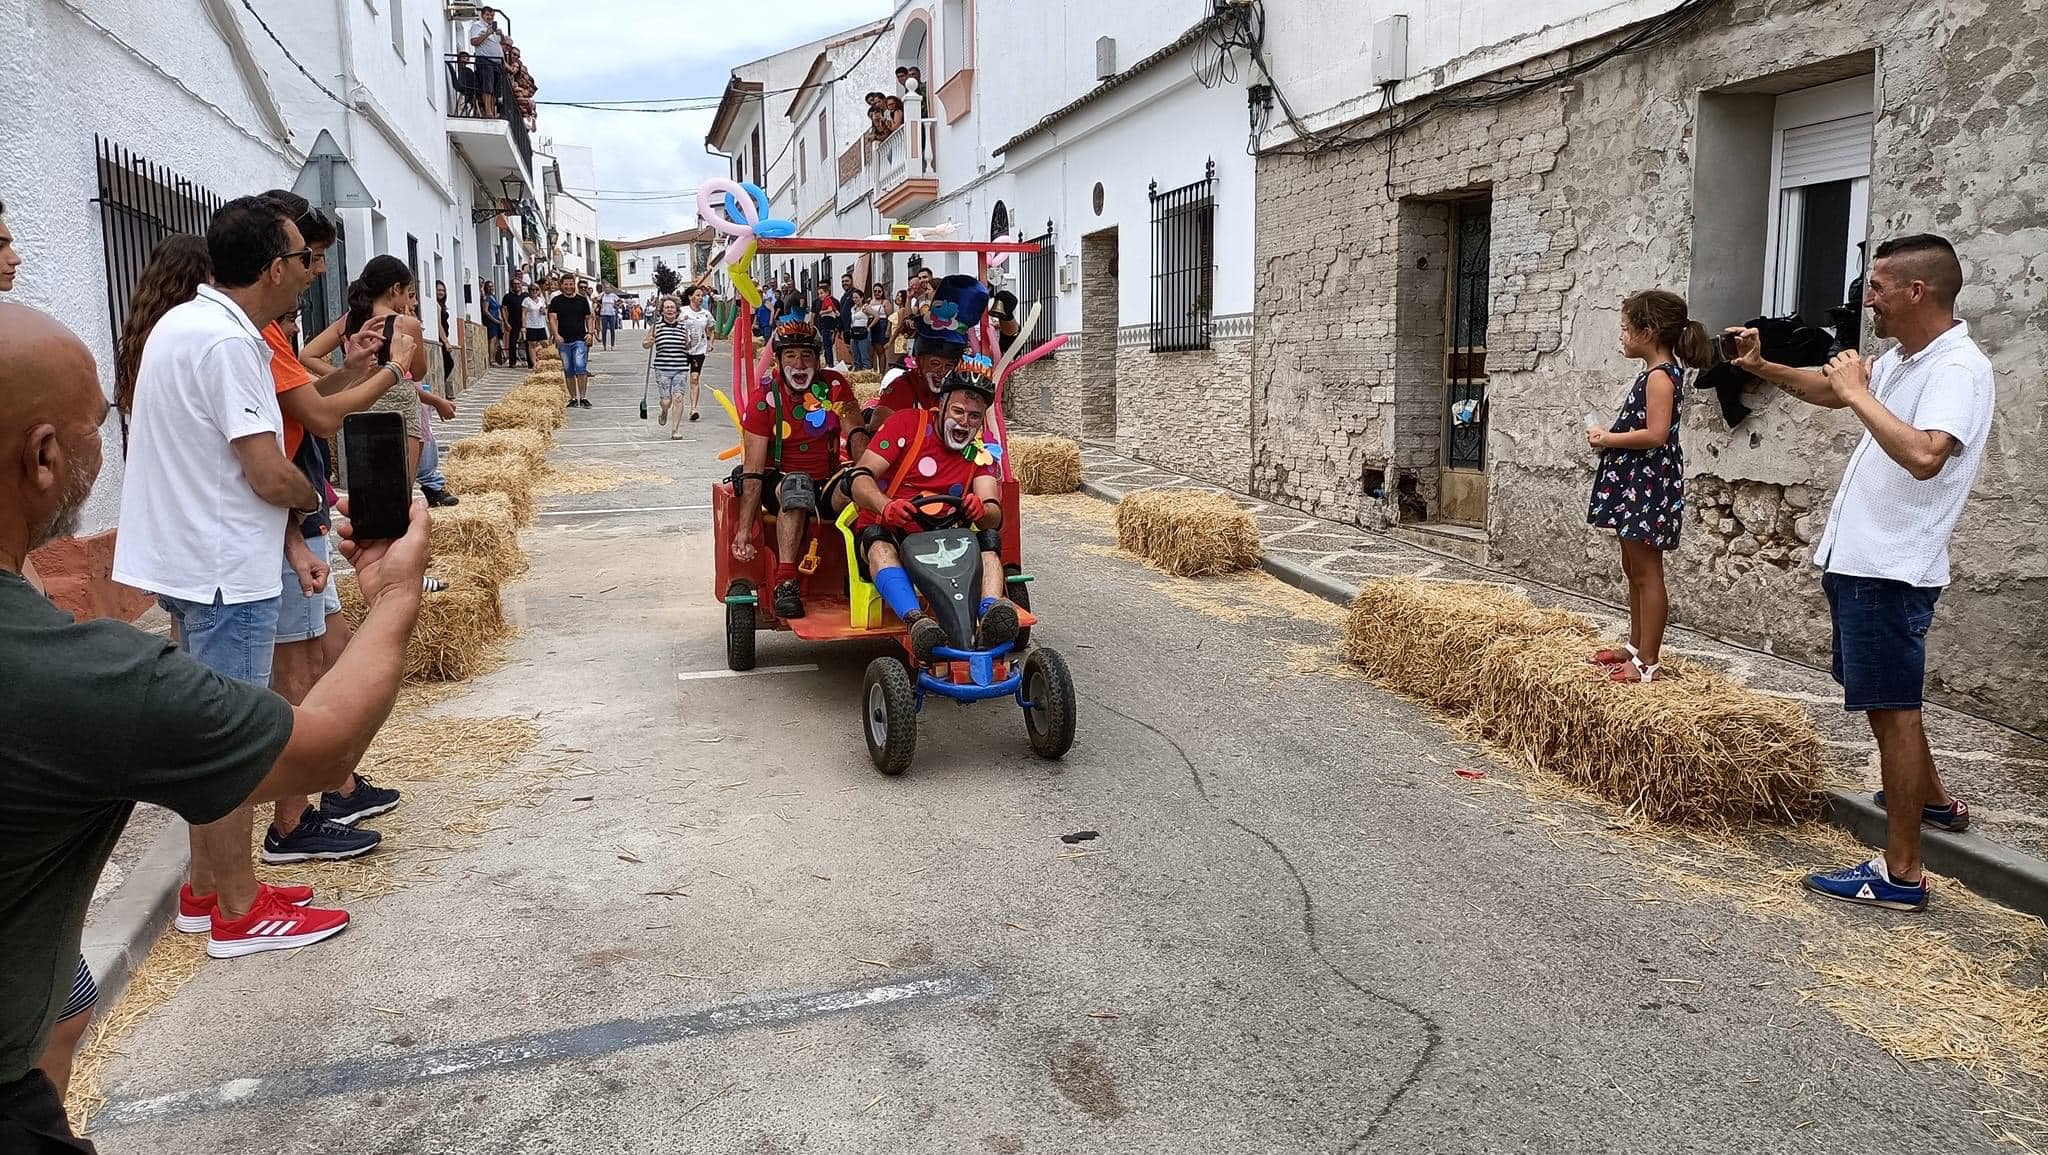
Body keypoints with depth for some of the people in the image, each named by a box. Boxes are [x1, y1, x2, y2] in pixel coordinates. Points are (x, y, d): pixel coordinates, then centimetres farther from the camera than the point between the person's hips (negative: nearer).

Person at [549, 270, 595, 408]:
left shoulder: (582, 300, 9)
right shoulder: (556, 301, 6)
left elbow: (588, 318, 14)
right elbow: (552, 318, -1)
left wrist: (589, 333, -1)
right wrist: (556, 334, -15)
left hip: (580, 340, -1)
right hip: (563, 341, 1)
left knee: (580, 367, -16)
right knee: (569, 371, 6)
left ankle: (583, 397, -14)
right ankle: (573, 398, 15)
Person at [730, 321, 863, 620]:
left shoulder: (834, 386, -3)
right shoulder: (765, 400, -8)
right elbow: (753, 471, -12)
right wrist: (744, 529, -20)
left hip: (829, 485, 3)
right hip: (781, 482, -2)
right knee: (797, 485, -37)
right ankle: (785, 583, -40)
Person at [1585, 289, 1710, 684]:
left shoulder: (1659, 376, -16)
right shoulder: (1656, 373, 14)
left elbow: (1655, 433, -26)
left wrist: (1609, 439, -15)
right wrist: (1610, 434, 4)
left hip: (1647, 485, -11)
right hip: (1634, 483, 11)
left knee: (1646, 573, -6)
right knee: (1634, 569, 17)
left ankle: (1648, 662, -1)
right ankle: (1637, 645, 28)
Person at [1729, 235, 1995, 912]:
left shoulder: (1960, 370, -18)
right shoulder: (1900, 361, 11)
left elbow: (1924, 456, -35)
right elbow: (1829, 391, 29)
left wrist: (1858, 393, -24)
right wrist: (1762, 367, 15)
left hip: (1891, 570, -10)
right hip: (1857, 559, 10)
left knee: (1892, 707, -6)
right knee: (1884, 698, 24)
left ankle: (1901, 874, 1)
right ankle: (1934, 801, 44)